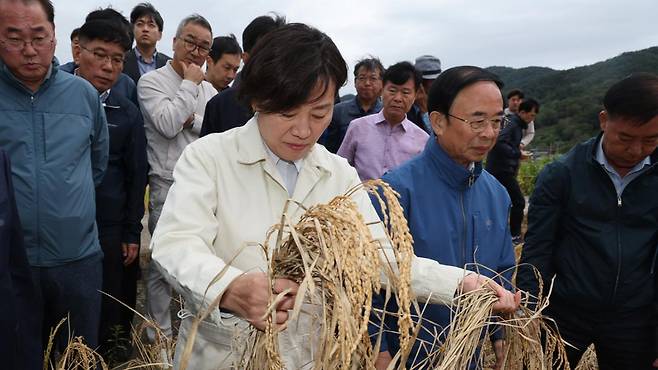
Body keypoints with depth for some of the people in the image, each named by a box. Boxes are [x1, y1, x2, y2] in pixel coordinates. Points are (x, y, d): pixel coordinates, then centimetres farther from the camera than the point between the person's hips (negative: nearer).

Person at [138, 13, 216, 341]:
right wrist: (190, 84, -8)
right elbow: (167, 124, -18)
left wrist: (194, 120, -11)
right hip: (169, 186, -5)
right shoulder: (152, 81, -2)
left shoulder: (208, 89, 14)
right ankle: (159, 337, 15)